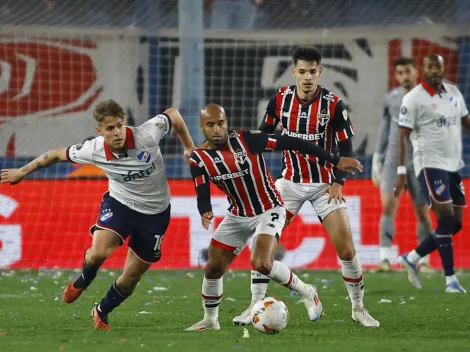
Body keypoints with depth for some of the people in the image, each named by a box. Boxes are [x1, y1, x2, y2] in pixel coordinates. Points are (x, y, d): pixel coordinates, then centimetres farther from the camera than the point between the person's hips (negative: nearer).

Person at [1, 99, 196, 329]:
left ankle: (101, 312, 35)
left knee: (132, 276, 5)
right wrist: (22, 172, 4)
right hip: (119, 202, 0)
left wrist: (189, 147, -2)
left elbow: (173, 114, -8)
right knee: (99, 252, -27)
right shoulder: (94, 150, -22)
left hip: (155, 213, 0)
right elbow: (57, 155, -5)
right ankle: (82, 281, 10)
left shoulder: (147, 135, -28)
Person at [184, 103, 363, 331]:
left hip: (268, 212, -5)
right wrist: (205, 213, -34)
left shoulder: (247, 140, -22)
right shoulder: (199, 159, -10)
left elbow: (292, 143, -18)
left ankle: (306, 292, -2)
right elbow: (202, 195, -8)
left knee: (261, 264, -25)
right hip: (237, 216, 5)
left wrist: (335, 161, -16)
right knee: (213, 269, 3)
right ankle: (210, 320, 27)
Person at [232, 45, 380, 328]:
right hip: (290, 182, 2)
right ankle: (255, 307, 1)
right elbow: (264, 135, 7)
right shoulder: (280, 100, -5)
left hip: (325, 184, -2)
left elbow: (345, 147, -8)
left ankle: (358, 308, 10)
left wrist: (338, 182, -18)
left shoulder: (333, 104, -12)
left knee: (346, 249, -8)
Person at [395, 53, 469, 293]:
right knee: (446, 217, -13)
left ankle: (411, 258, 18)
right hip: (430, 164, -7)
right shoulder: (414, 99, -8)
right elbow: (403, 135, -9)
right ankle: (451, 280, -8)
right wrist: (401, 172, -14)